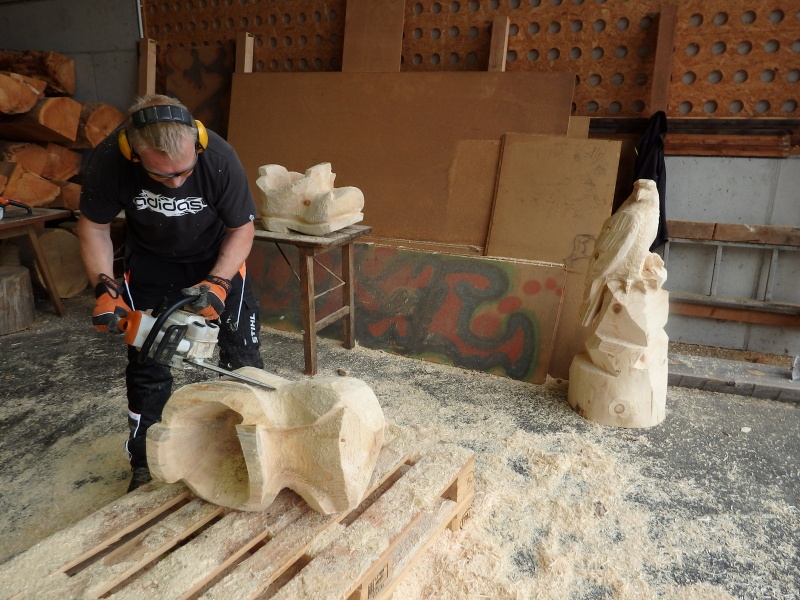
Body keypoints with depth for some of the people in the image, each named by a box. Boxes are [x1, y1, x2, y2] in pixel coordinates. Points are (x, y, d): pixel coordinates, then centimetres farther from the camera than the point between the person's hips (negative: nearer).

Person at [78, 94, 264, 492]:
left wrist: (216, 284, -29)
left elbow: (242, 229, -18)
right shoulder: (108, 161, -29)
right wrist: (104, 287, -23)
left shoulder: (219, 158, -33)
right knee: (145, 360, 4)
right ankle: (144, 464, 21)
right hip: (150, 262, 1)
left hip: (217, 258, -1)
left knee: (242, 361, -2)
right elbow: (94, 227, -11)